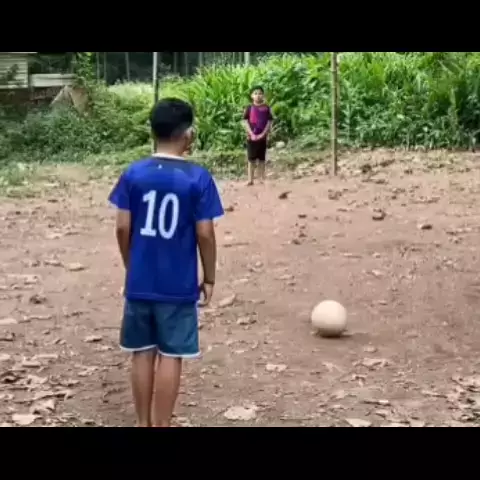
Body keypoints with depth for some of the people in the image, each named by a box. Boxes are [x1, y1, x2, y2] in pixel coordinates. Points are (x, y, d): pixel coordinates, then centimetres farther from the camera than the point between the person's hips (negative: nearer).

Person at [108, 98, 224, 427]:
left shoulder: (133, 174, -3)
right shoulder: (198, 178, -10)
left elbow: (123, 228, -1)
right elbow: (205, 234, -10)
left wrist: (132, 268, 14)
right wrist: (209, 279, 2)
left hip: (139, 283, 3)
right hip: (179, 286, -3)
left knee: (142, 353, 13)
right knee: (170, 357, 6)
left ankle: (143, 424, 22)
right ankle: (161, 426, 12)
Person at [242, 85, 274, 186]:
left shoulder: (266, 108, 1)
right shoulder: (249, 108, 0)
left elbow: (269, 122, -1)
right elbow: (245, 122, -4)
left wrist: (263, 134, -11)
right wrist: (251, 134, -13)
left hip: (262, 137, 1)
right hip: (251, 137, -1)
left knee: (261, 159, 7)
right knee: (251, 159, 2)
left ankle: (262, 179, 12)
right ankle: (250, 180, 5)